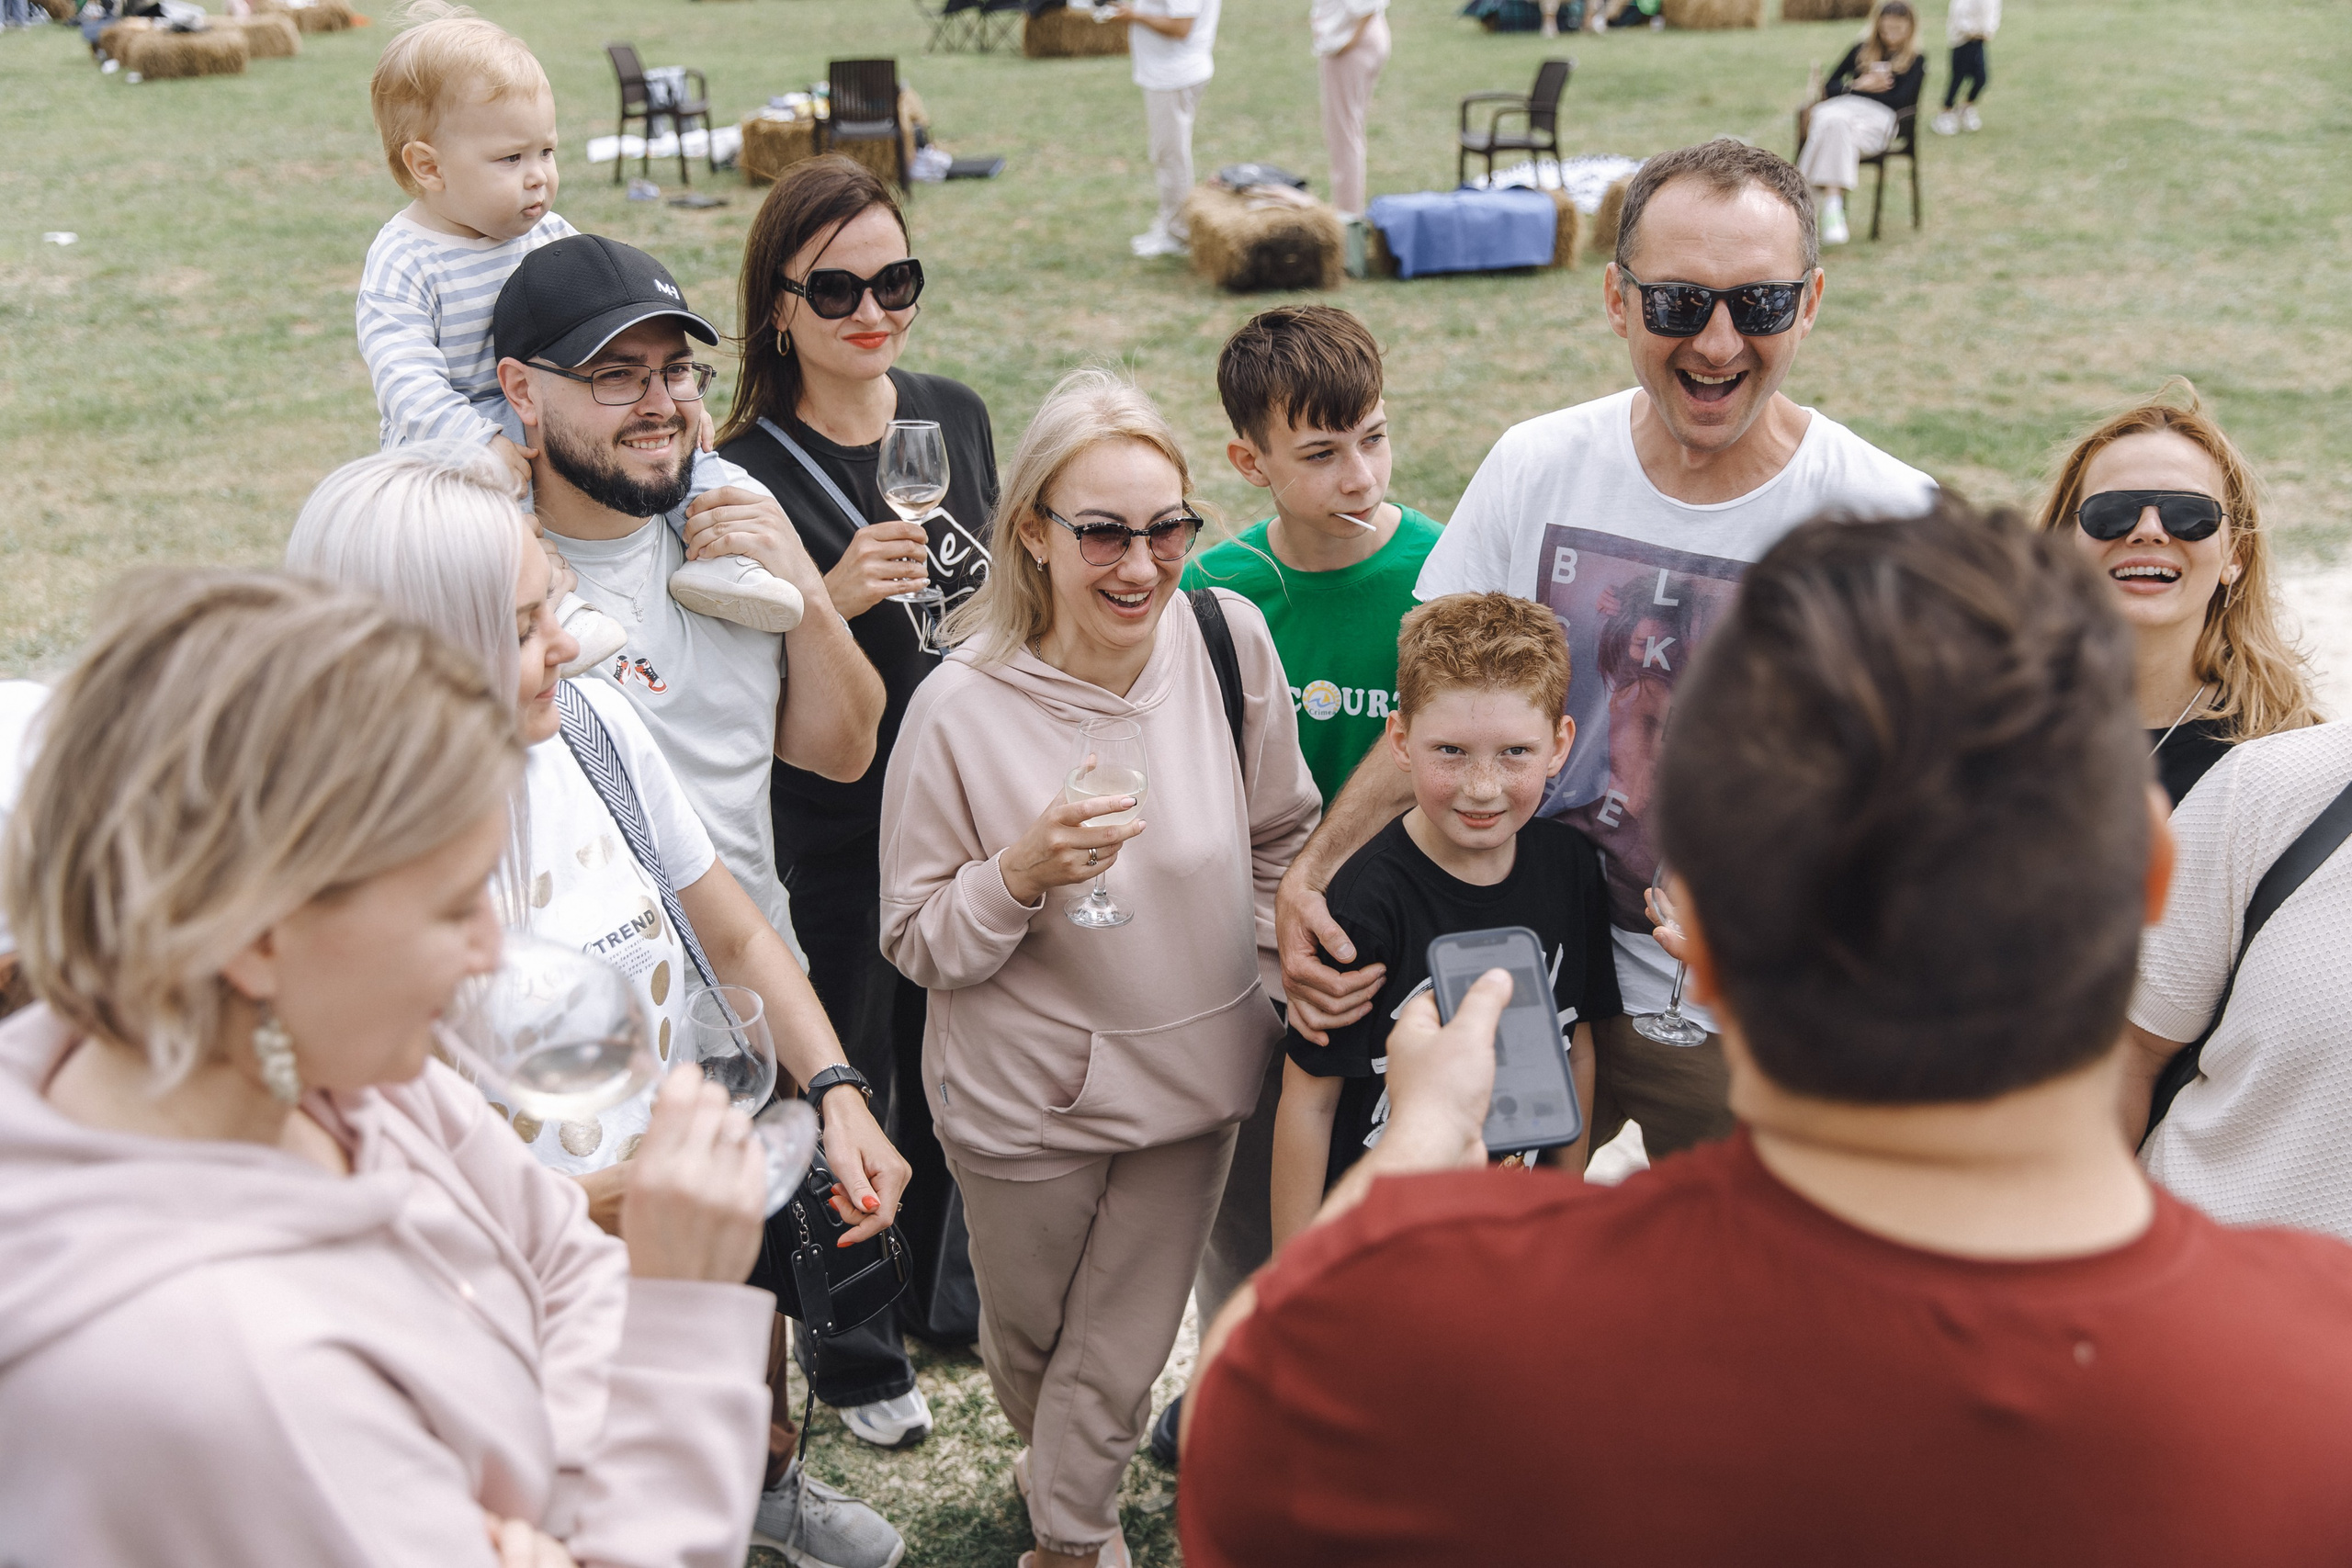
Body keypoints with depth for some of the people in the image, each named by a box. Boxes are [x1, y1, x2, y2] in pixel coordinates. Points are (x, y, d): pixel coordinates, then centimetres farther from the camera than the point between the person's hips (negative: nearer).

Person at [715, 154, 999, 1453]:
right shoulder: (746, 476, -16)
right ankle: (851, 1354, 33)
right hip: (831, 841, -5)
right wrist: (829, 600, -31)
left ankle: (943, 1294, 45)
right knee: (846, 1092, 10)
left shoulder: (958, 416, 1)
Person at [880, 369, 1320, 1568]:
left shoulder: (1229, 639, -13)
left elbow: (1284, 840, 3)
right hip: (1025, 1095, -1)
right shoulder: (961, 707, -21)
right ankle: (1052, 1461, 58)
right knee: (1026, 1335, 23)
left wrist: (1280, 977, 2)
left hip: (1195, 1069, 2)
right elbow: (916, 942, -13)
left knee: (1124, 1349, 16)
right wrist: (1024, 873, -29)